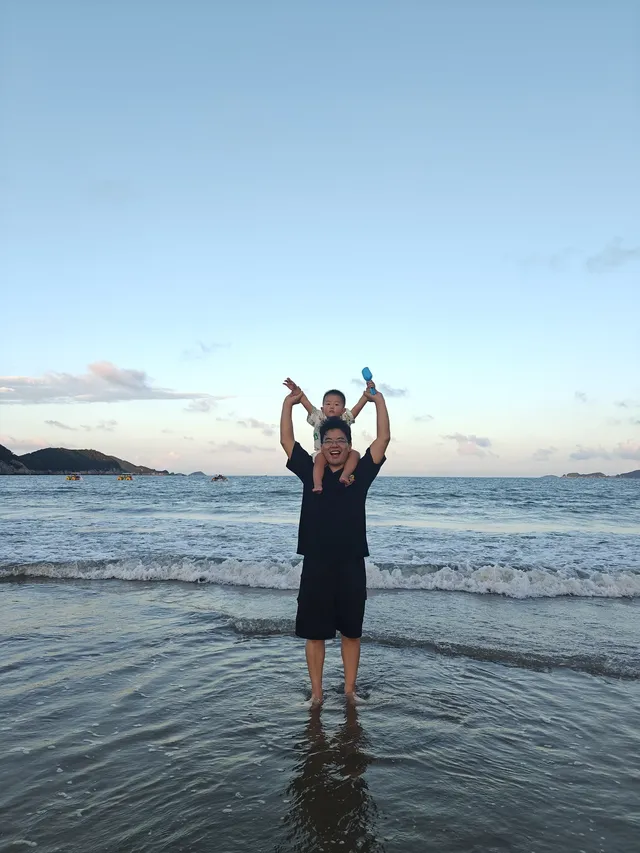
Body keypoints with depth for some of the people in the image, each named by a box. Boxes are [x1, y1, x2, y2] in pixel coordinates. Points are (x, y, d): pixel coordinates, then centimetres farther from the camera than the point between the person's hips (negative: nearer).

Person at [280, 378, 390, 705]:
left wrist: (378, 400, -3)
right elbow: (286, 440, 4)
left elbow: (383, 438, -5)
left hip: (351, 566, 0)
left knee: (351, 632, 13)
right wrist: (289, 402, 5)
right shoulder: (310, 471, 3)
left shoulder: (360, 473, 1)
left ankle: (350, 690, 28)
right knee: (314, 633, 9)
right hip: (315, 565, 0)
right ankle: (316, 693, 24)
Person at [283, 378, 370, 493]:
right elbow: (306, 403, 5)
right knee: (320, 458, -34)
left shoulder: (345, 419, 13)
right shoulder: (318, 418, 12)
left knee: (355, 454, -25)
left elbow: (359, 406, 5)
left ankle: (345, 475, -40)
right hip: (322, 452, -2)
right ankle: (317, 484, -45)